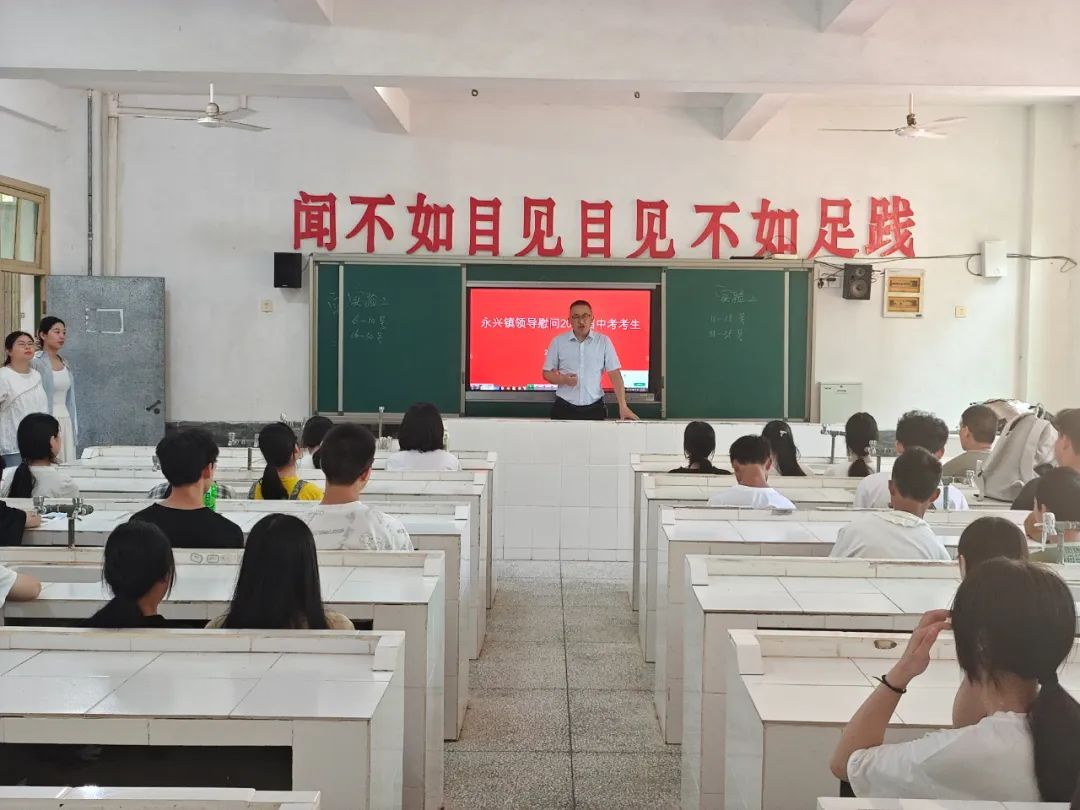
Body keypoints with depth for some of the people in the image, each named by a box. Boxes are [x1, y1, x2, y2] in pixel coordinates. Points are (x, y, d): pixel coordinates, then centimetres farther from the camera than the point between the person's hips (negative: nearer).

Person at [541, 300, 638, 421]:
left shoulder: (604, 341, 1)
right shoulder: (558, 341, 1)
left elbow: (615, 375, 0)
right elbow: (547, 373, 7)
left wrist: (623, 407, -8)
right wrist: (563, 379, -14)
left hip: (594, 408, 0)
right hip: (565, 408, 0)